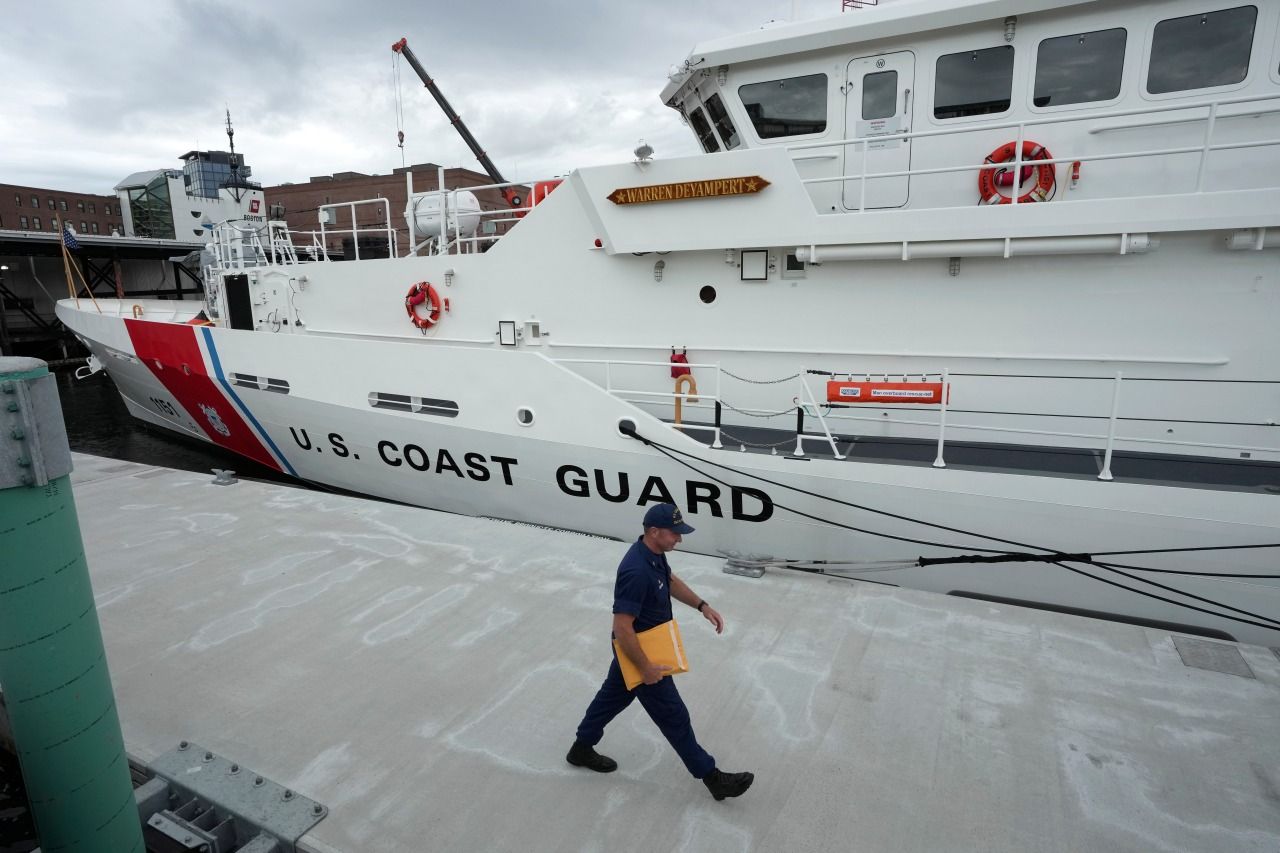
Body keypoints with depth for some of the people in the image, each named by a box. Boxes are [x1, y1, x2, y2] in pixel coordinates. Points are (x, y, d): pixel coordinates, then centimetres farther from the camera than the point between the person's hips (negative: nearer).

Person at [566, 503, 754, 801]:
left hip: (637, 648, 9)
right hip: (639, 651, -9)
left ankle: (582, 748, 46)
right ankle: (711, 777, 23)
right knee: (673, 716, 6)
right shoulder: (637, 571, -36)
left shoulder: (654, 552, -6)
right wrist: (646, 668, -23)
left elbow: (671, 581, 14)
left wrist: (702, 606, 6)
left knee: (613, 695, 26)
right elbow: (622, 628, -32)